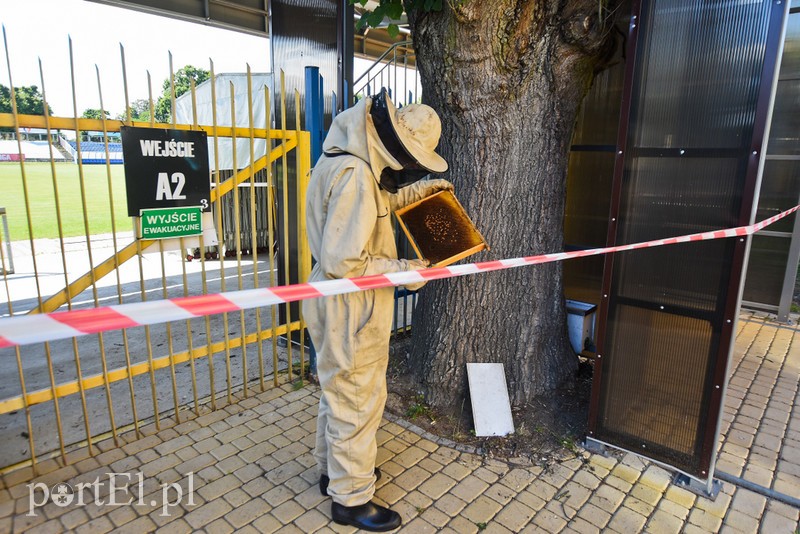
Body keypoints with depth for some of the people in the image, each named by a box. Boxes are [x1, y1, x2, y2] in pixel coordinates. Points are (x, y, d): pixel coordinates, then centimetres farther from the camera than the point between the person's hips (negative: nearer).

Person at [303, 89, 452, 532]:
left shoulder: (350, 158, 5)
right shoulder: (354, 175, -27)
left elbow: (376, 204, 23)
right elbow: (342, 262, -29)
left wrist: (420, 190, 16)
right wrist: (403, 271, -19)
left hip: (339, 304, 10)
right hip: (350, 310, -10)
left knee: (337, 390, 24)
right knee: (358, 400, 7)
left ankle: (333, 470, 45)